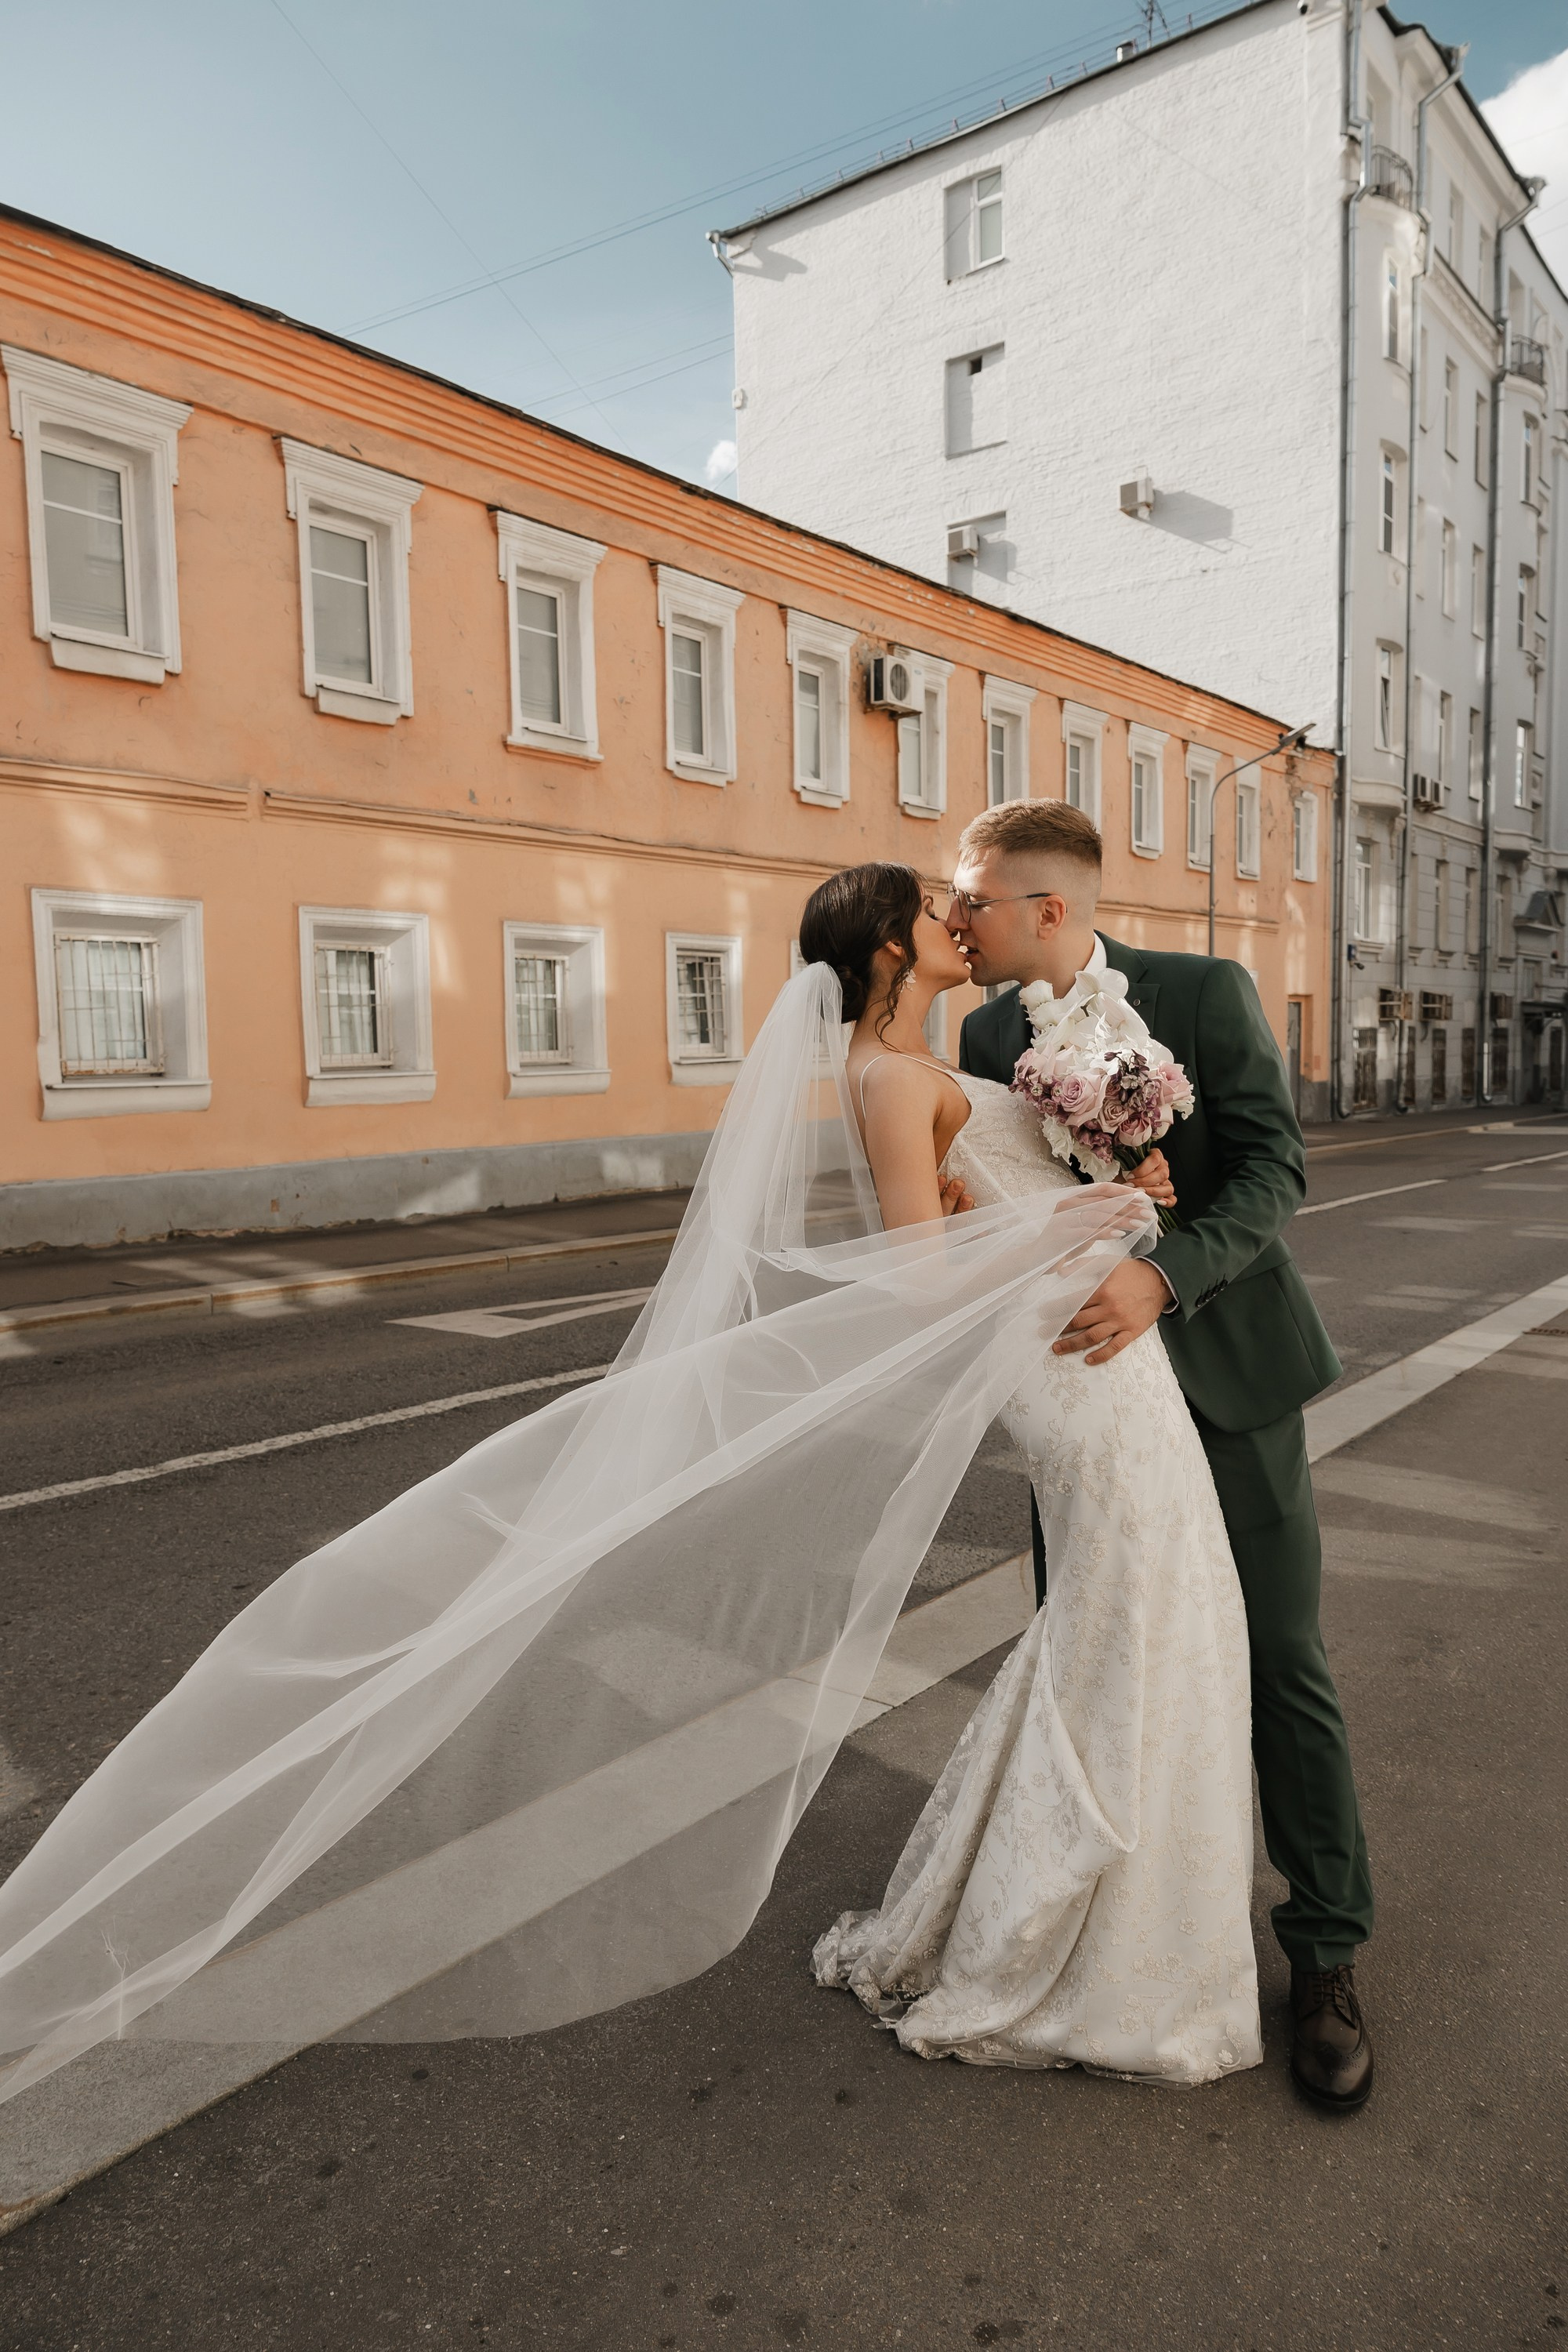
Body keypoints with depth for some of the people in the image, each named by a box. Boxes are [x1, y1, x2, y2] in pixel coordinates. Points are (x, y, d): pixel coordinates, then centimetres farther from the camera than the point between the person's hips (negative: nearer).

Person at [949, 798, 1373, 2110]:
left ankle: (1326, 1950, 23)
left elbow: (1274, 1167, -16)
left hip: (1227, 1374, -3)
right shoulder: (989, 1038, 1)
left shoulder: (1205, 994, -11)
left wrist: (1163, 1276, -32)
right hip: (1085, 1382, 4)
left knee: (1281, 1662, 4)